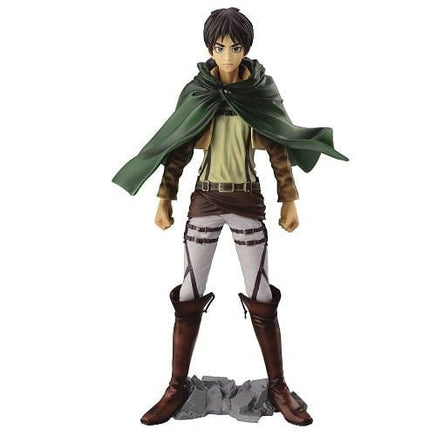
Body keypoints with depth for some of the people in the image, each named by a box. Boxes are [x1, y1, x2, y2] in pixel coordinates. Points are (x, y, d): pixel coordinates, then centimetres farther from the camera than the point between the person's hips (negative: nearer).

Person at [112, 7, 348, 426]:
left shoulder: (261, 91, 1)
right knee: (189, 296, 4)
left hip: (248, 202, 0)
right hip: (205, 200, 1)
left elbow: (279, 149, 4)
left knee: (261, 298, 3)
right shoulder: (196, 92, 2)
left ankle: (278, 387, 20)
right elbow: (178, 149, 4)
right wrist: (165, 200, 1)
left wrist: (289, 200, 1)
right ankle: (177, 388, 20)